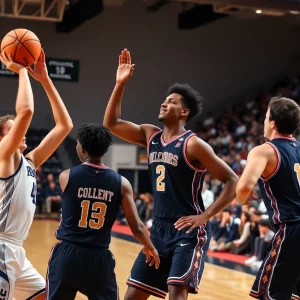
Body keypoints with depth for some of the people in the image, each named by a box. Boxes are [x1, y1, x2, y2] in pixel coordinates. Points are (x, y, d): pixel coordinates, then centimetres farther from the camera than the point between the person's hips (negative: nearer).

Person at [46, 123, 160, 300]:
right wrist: (151, 248, 19)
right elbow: (137, 228, -1)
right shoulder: (120, 183, -1)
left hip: (66, 254, -1)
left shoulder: (66, 176, -3)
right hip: (99, 257, 1)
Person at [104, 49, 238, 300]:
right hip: (160, 229, 7)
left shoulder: (193, 144, -12)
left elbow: (233, 181, -12)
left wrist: (205, 216, -17)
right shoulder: (150, 136, 8)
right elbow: (111, 123, 8)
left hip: (189, 231, -7)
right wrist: (120, 83, -1)